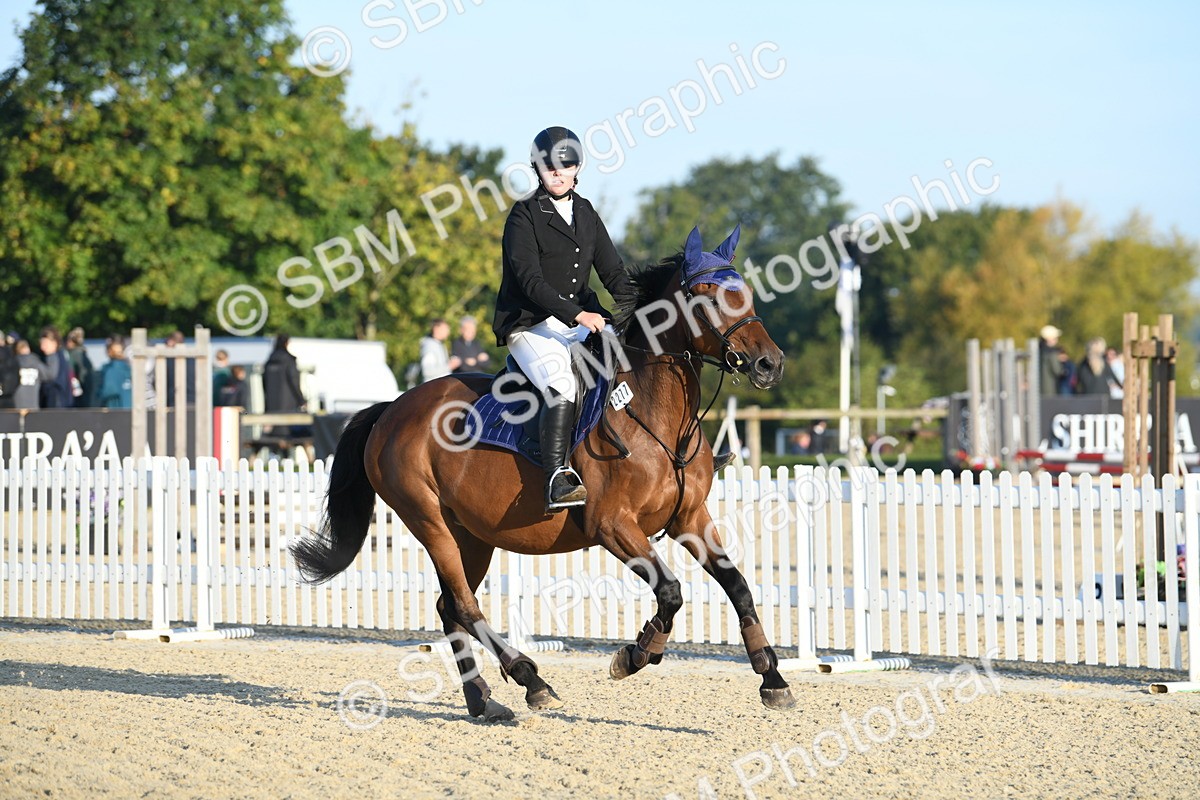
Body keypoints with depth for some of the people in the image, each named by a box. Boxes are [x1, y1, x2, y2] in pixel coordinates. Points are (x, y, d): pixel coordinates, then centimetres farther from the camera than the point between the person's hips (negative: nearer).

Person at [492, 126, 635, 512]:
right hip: (532, 326, -7)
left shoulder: (586, 213, 14)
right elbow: (530, 280, -15)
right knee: (562, 387, -31)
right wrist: (576, 314, -25)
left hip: (583, 319, 7)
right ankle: (558, 480, -34)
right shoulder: (525, 215, -5)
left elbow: (612, 270, 10)